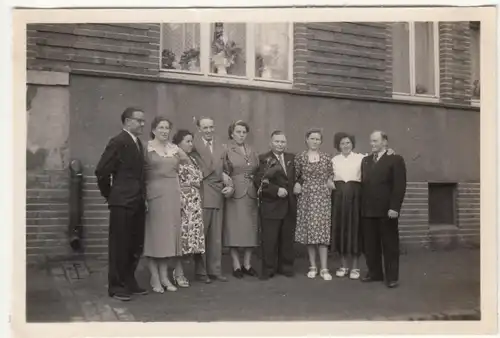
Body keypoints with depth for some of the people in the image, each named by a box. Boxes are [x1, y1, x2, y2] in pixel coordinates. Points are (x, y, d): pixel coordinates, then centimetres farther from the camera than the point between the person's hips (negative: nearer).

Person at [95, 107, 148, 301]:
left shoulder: (138, 143, 14)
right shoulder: (118, 142, -11)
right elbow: (102, 171, -14)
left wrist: (142, 196, 12)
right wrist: (109, 195, -3)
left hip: (137, 203, 8)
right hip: (122, 203, -7)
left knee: (136, 246, 12)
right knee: (119, 246, 3)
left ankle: (129, 282, 26)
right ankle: (116, 286, 14)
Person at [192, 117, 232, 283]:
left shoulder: (221, 146, 13)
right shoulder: (194, 145, -6)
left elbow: (225, 168, 15)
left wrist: (228, 184, -3)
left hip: (218, 193, 5)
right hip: (201, 194, -5)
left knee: (216, 235, 10)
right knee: (200, 234, 2)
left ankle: (215, 270, 20)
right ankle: (201, 271, 14)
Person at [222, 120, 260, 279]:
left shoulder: (252, 151, 14)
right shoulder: (227, 151, -1)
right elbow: (224, 173, -6)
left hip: (251, 194, 5)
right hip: (234, 194, -5)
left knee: (251, 229, 7)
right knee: (234, 230, -1)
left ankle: (247, 264, 17)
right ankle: (236, 265, 8)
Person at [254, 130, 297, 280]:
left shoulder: (292, 158, 13)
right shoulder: (263, 159, -2)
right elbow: (260, 182, -12)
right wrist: (276, 190, -19)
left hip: (290, 205, 4)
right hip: (270, 205, -4)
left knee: (287, 238, 10)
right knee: (269, 239, 0)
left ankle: (285, 266, 22)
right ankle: (268, 269, 11)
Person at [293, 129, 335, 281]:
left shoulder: (327, 157, 5)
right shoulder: (300, 157, 3)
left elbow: (331, 177, 11)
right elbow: (295, 176, 9)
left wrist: (330, 182, -9)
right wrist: (297, 184, -10)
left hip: (322, 198, 0)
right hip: (306, 197, 0)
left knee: (322, 231, -4)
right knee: (309, 231, 3)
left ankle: (324, 268, 1)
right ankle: (312, 267, 14)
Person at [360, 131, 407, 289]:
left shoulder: (396, 159, -2)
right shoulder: (365, 160, 16)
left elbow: (400, 186, -9)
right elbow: (363, 184, 13)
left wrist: (394, 207, -16)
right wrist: (362, 206, 5)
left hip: (386, 210, -5)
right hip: (368, 210, 5)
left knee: (390, 244, 3)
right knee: (370, 244, 8)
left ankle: (392, 276, 12)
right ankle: (374, 273, 20)